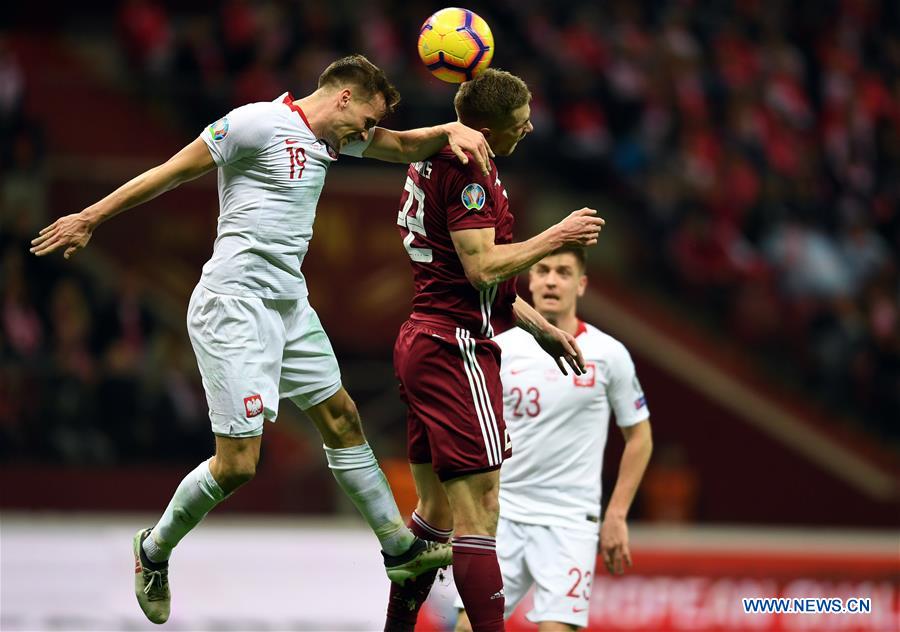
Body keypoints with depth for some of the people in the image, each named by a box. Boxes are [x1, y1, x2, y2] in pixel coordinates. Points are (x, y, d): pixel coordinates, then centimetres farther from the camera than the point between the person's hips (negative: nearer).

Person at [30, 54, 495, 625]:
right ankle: (155, 550, 12)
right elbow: (173, 172, -8)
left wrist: (451, 131, -1)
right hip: (236, 304, -9)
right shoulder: (259, 124, -12)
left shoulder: (333, 137, 13)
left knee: (341, 418, 13)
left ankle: (400, 549, 23)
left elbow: (401, 146, 22)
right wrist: (91, 219, -3)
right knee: (238, 464, -10)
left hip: (289, 304, 9)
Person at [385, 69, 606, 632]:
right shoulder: (466, 171, -14)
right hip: (456, 347, -10)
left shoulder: (439, 158, 18)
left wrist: (539, 327, 24)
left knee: (437, 511, 15)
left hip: (422, 340, 10)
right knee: (477, 510, -12)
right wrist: (556, 238, -12)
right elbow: (483, 267, -22)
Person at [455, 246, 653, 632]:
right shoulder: (499, 349, 3)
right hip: (501, 513, 2)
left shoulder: (607, 354, -2)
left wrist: (616, 516, 1)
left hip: (569, 523, -2)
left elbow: (639, 437, 6)